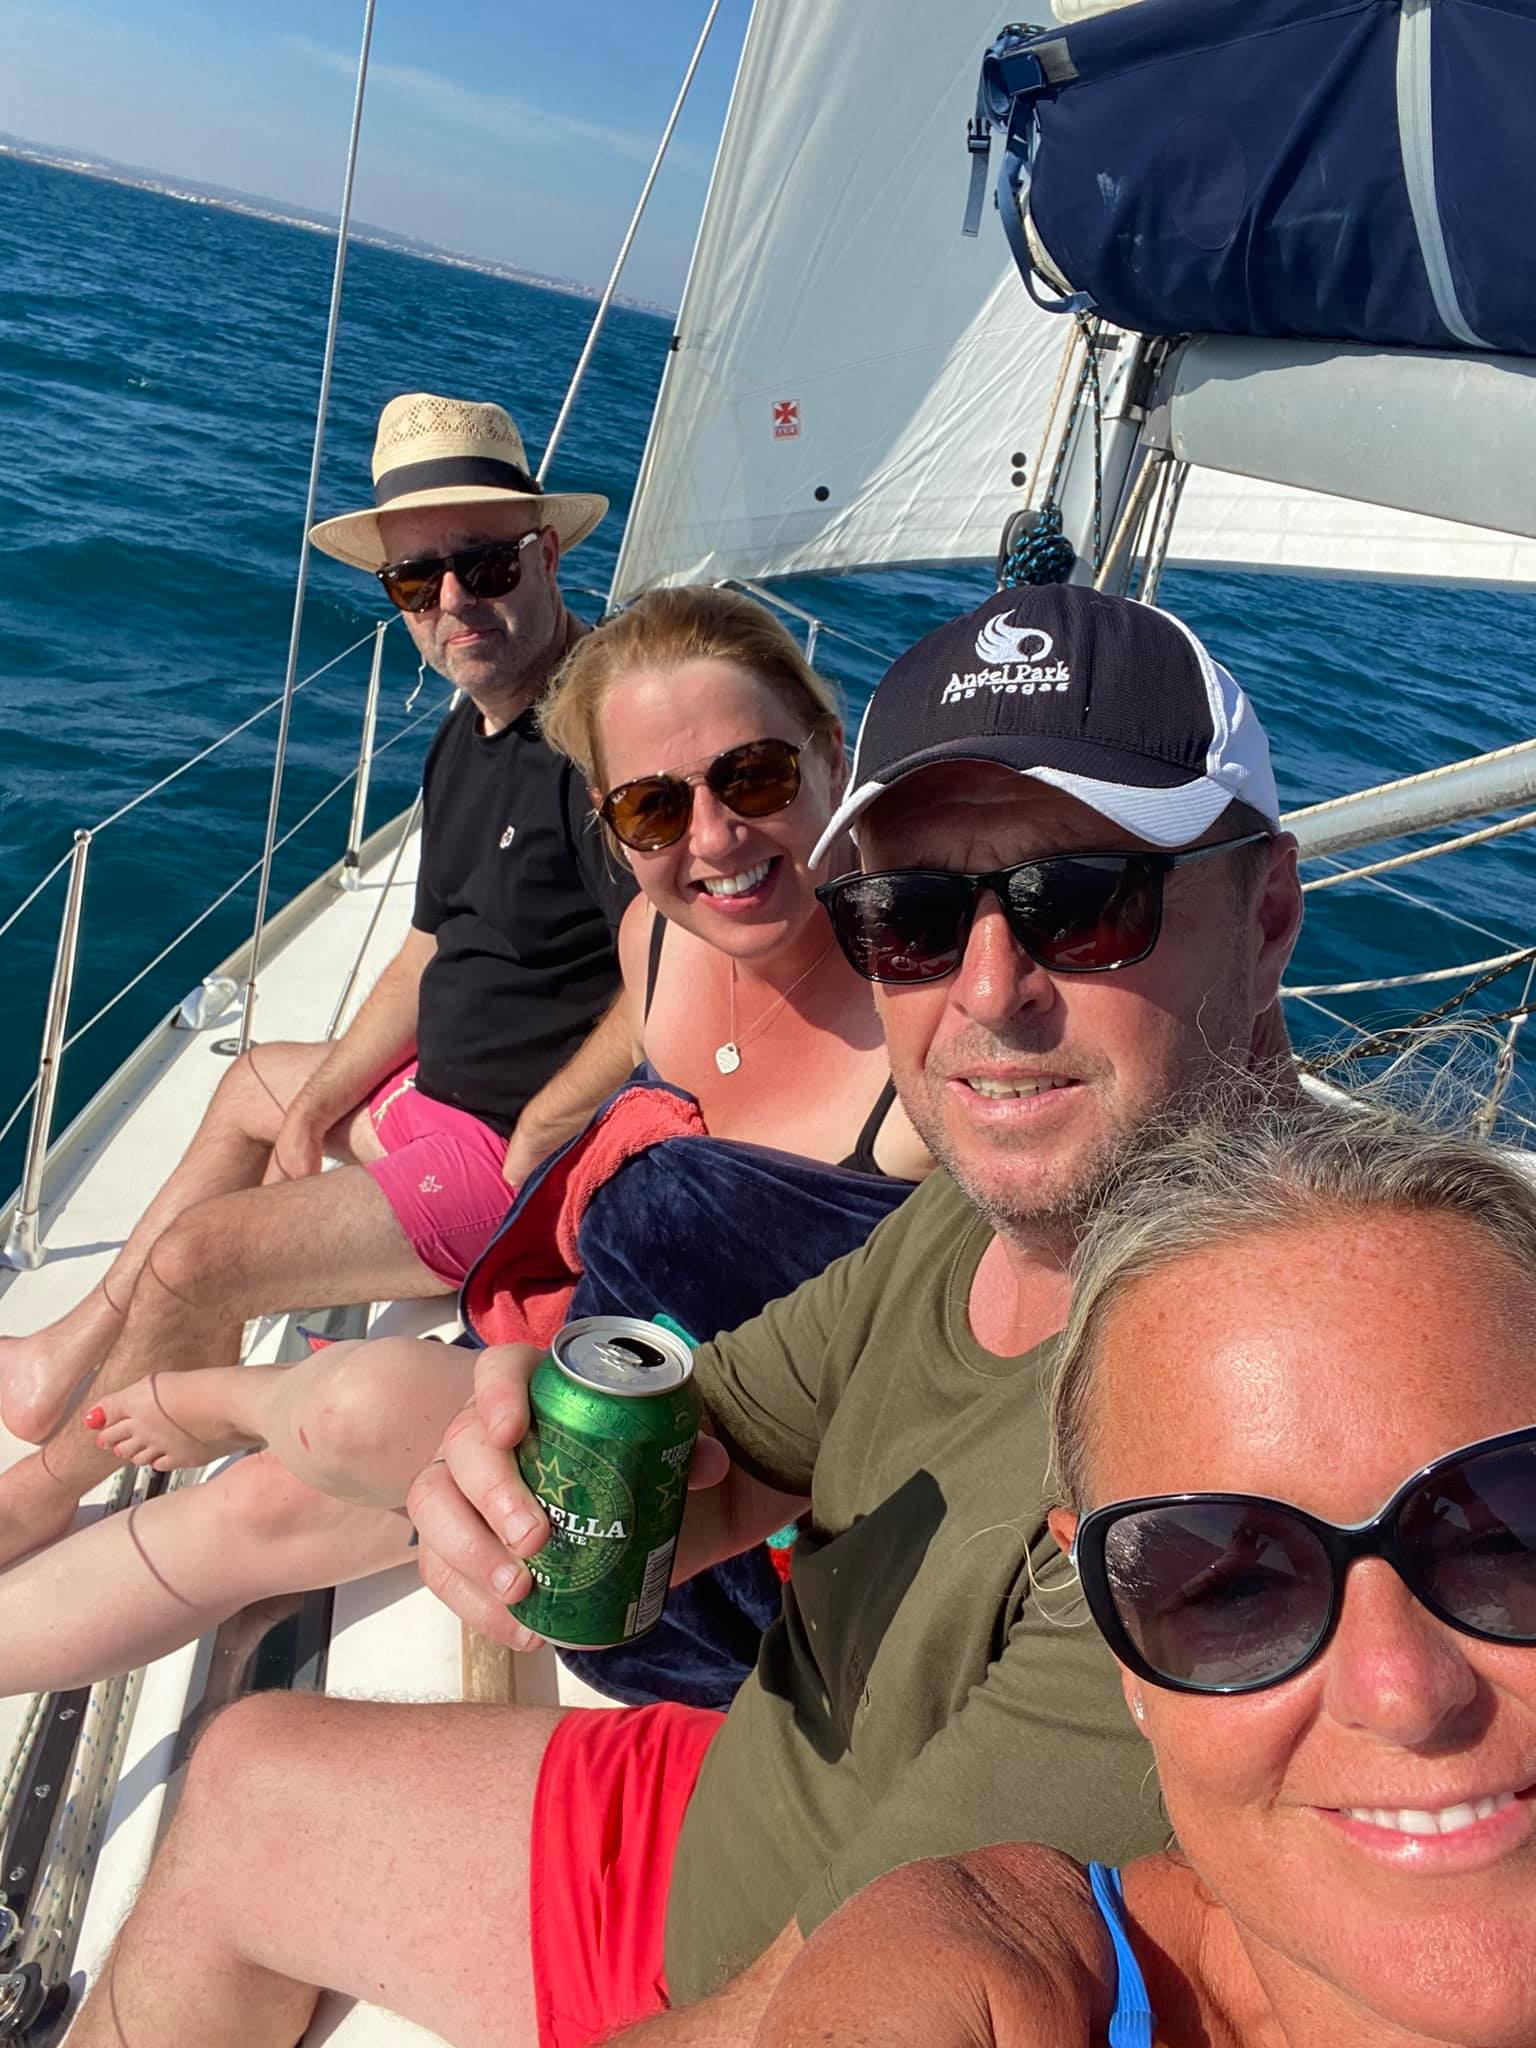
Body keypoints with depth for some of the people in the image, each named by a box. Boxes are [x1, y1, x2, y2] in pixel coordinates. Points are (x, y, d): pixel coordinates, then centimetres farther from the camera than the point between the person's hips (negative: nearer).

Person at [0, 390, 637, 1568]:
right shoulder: (469, 738, 7)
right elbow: (434, 956, 13)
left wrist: (520, 1159, -22)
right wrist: (315, 1108, 8)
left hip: (524, 1149, -10)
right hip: (444, 1089, 10)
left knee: (194, 1263, -12)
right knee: (252, 1087, 27)